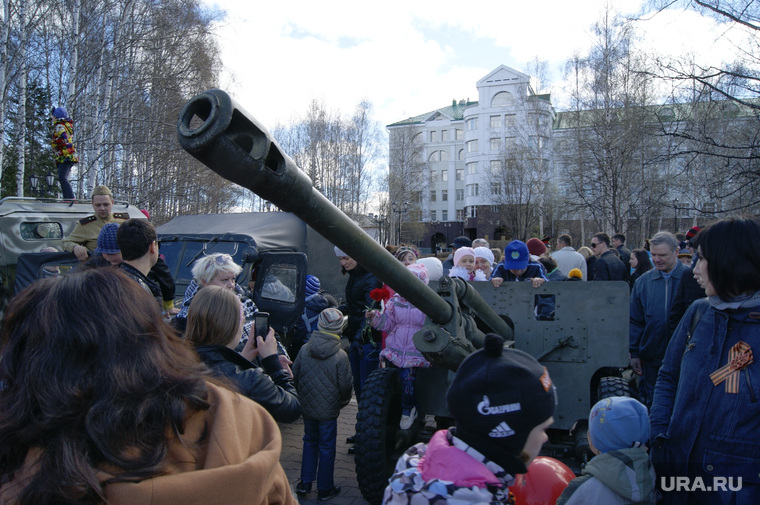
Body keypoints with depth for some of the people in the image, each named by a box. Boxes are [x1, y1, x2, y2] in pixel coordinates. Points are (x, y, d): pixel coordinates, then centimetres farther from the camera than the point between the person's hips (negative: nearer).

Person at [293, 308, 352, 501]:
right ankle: (325, 489, 21)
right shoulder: (340, 356, -19)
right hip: (328, 409, -4)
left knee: (310, 441, 22)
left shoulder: (304, 349, -8)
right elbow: (345, 385, -13)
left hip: (307, 407, 4)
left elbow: (294, 376, 1)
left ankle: (305, 483, 27)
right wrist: (343, 401, 8)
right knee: (326, 447, 10)